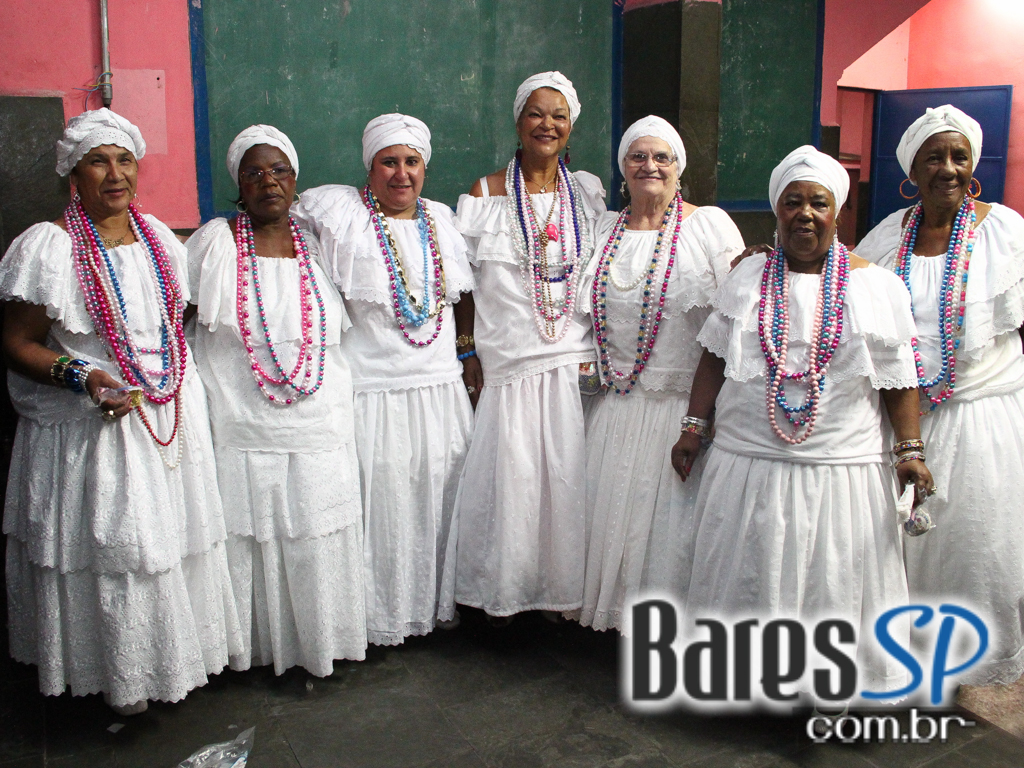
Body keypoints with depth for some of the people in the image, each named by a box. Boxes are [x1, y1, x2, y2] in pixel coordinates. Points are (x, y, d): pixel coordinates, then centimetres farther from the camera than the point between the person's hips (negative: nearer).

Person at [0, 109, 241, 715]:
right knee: (108, 551, 2)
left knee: (175, 539, 13)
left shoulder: (158, 236, 8)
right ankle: (117, 674, 23)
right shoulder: (49, 246, -10)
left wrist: (178, 379, 10)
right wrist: (84, 377, -23)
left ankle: (178, 655, 31)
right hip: (93, 426, -5)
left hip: (173, 414, 5)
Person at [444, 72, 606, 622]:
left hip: (575, 364, 2)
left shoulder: (588, 192, 9)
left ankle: (560, 587, 23)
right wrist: (469, 353, -4)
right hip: (507, 365, -2)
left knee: (567, 474, 4)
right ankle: (503, 591, 18)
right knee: (509, 475, -2)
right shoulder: (486, 195, 2)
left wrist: (596, 354, 6)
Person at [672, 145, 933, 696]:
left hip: (840, 469, -1)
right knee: (748, 575, 11)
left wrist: (909, 449, -5)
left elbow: (898, 379, 2)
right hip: (748, 464, 2)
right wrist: (694, 427, 4)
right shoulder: (747, 278, 7)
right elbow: (715, 359, 8)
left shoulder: (876, 286, 2)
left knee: (833, 582, 8)